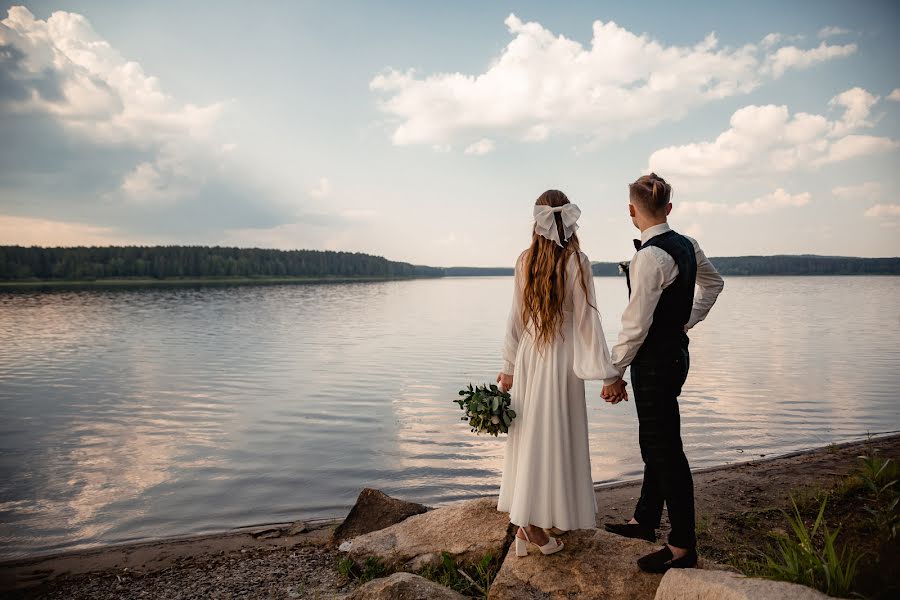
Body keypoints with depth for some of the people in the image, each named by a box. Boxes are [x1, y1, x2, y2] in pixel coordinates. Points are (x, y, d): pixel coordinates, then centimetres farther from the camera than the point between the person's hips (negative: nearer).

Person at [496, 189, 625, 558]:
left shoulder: (525, 260, 0)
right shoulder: (576, 261, -11)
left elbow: (516, 317, 4)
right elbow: (587, 320, -12)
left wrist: (509, 366, 13)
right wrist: (608, 375, -7)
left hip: (528, 356, 5)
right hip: (560, 360, -4)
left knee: (530, 436, 14)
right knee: (554, 439, 5)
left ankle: (527, 523, 25)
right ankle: (533, 525, 10)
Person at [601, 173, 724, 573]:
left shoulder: (650, 256, -22)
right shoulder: (687, 246, 6)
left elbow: (636, 324, -22)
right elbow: (714, 284, 24)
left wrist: (615, 373, -13)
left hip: (654, 361, -10)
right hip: (675, 352, 10)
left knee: (665, 450, 1)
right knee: (655, 443, 20)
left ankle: (682, 547, 15)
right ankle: (644, 520, 37)